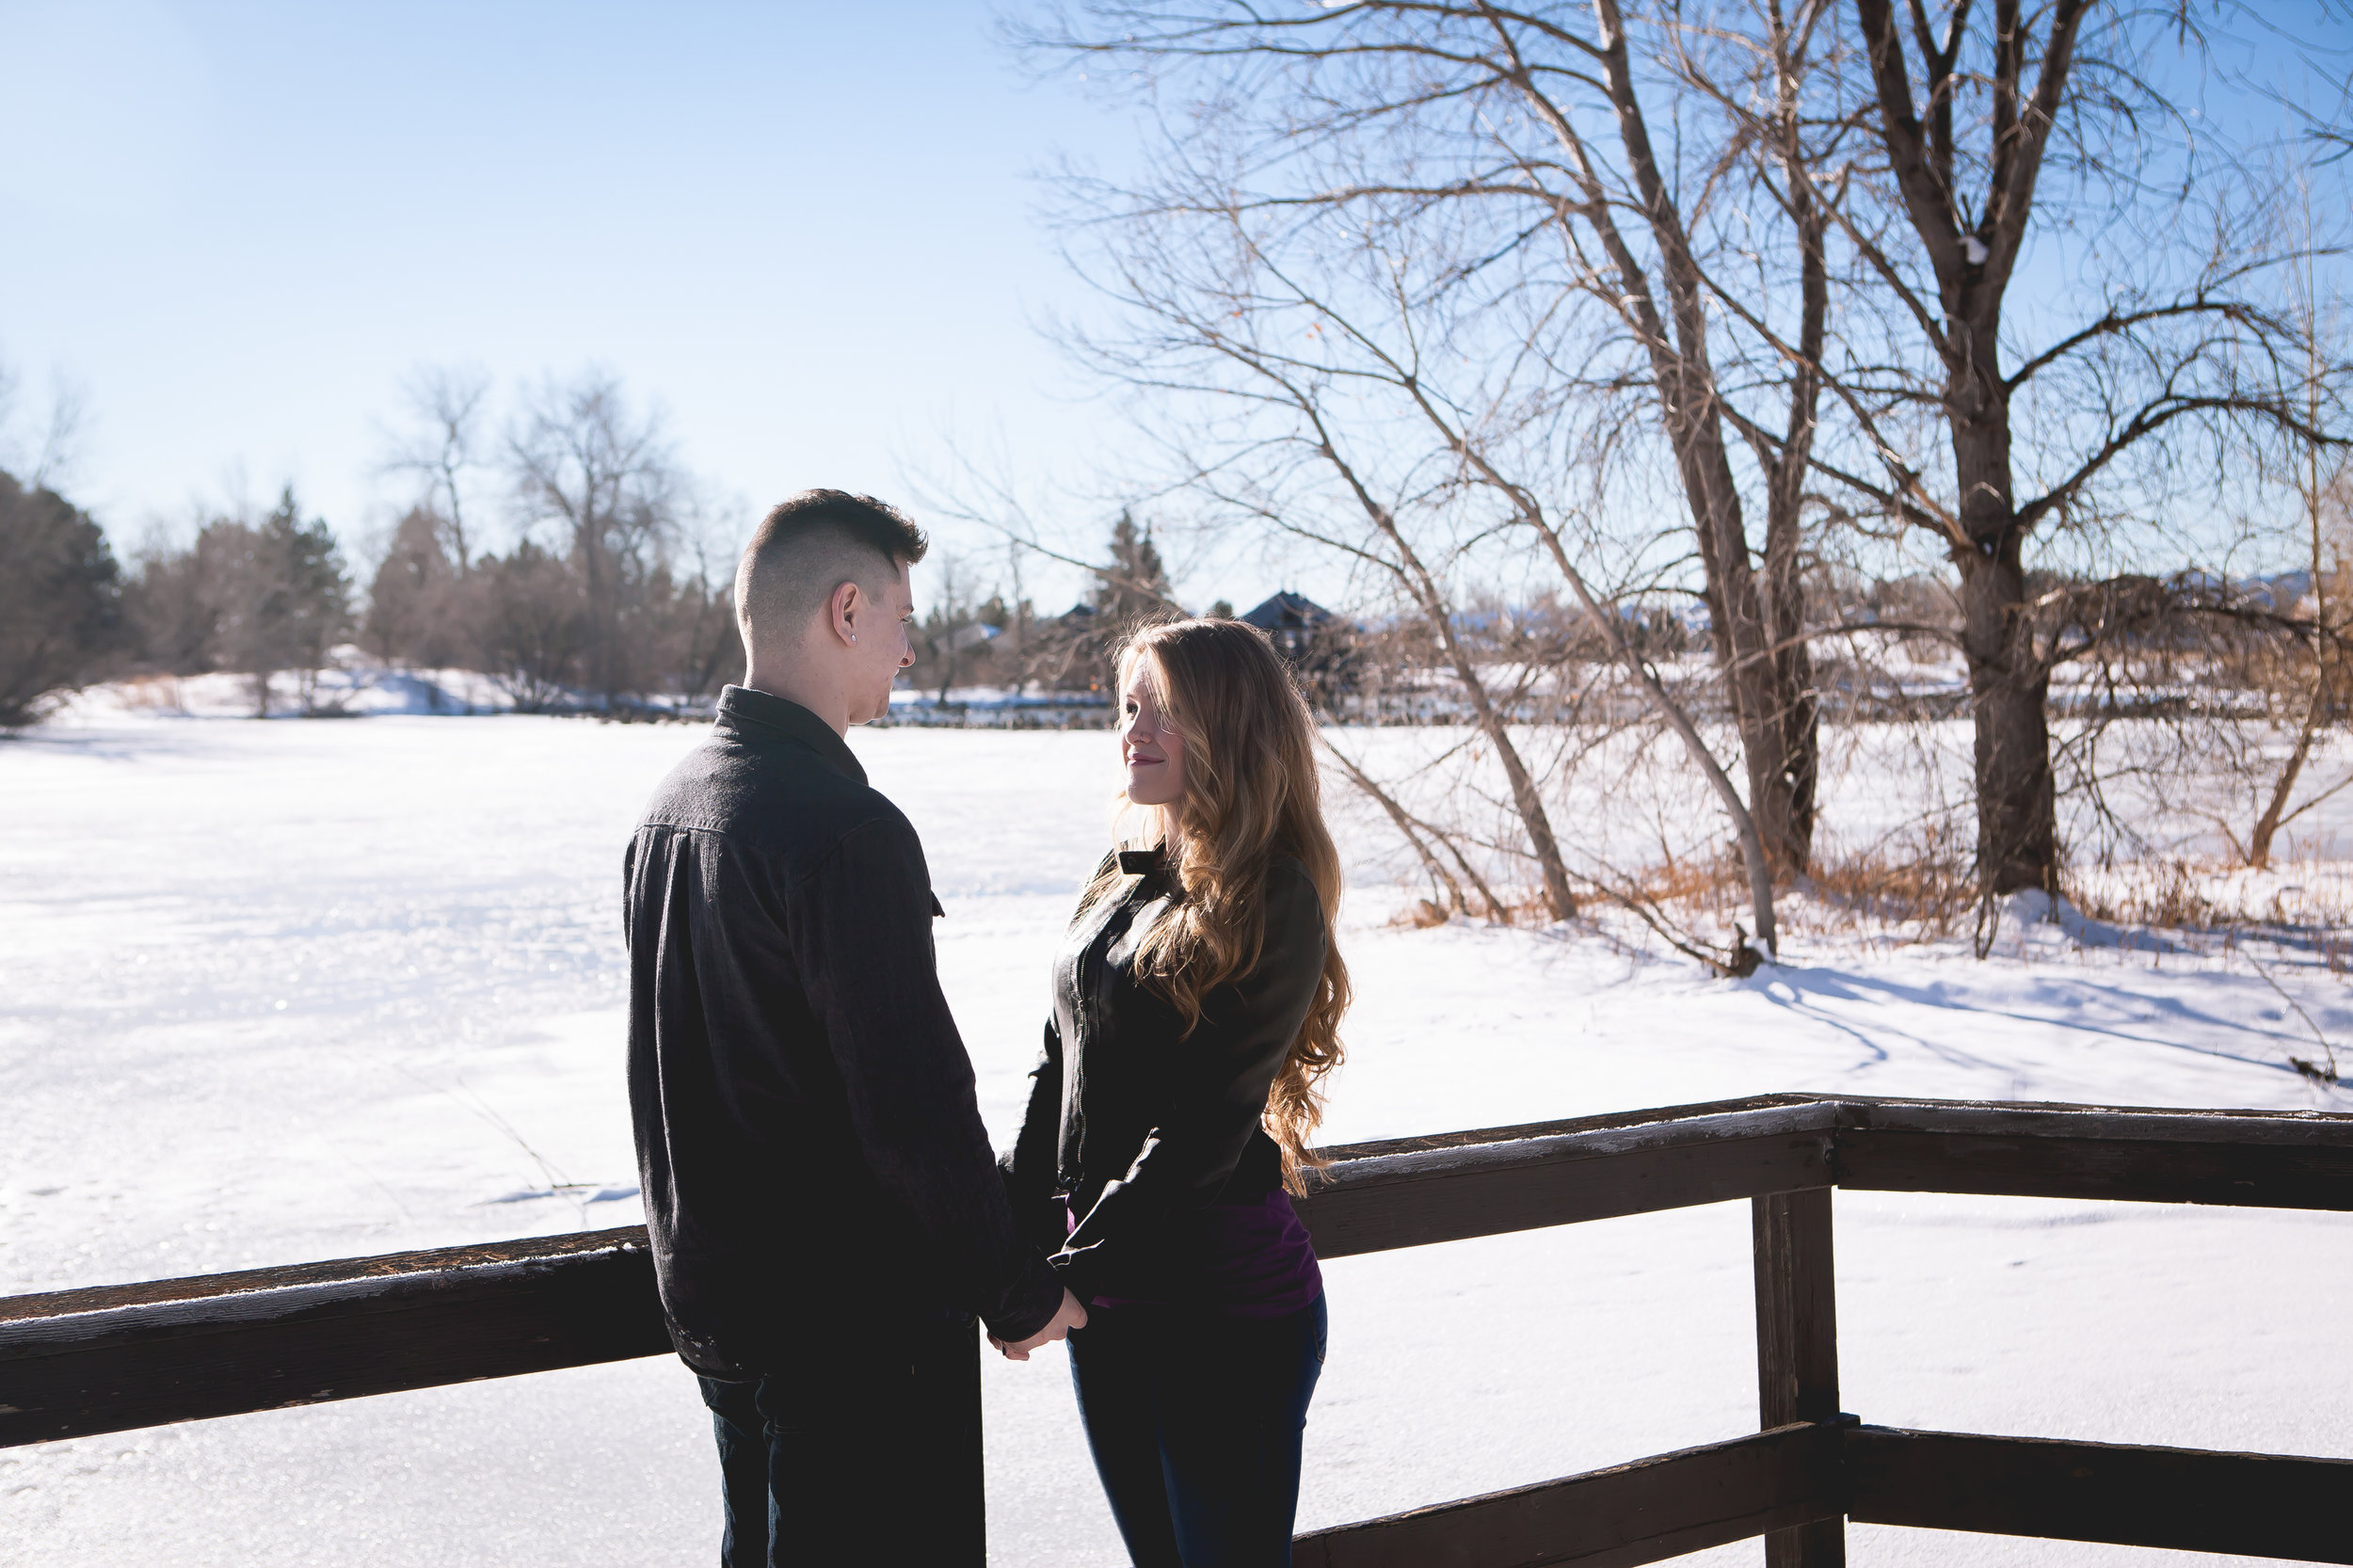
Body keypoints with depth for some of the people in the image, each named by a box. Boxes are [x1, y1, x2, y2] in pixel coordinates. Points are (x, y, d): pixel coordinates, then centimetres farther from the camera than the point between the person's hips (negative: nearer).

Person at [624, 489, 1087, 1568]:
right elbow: (913, 1102, -24)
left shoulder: (672, 802, 7)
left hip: (710, 1288, 9)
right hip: (856, 1316, -9)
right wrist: (1020, 1290, -12)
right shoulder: (843, 828, -23)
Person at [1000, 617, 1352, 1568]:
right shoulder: (1125, 885, 8)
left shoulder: (1271, 903, -14)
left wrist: (1074, 1274, -17)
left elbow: (1205, 1127, -18)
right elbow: (1057, 1074, 11)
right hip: (1107, 1289, 7)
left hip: (1225, 1300, -7)